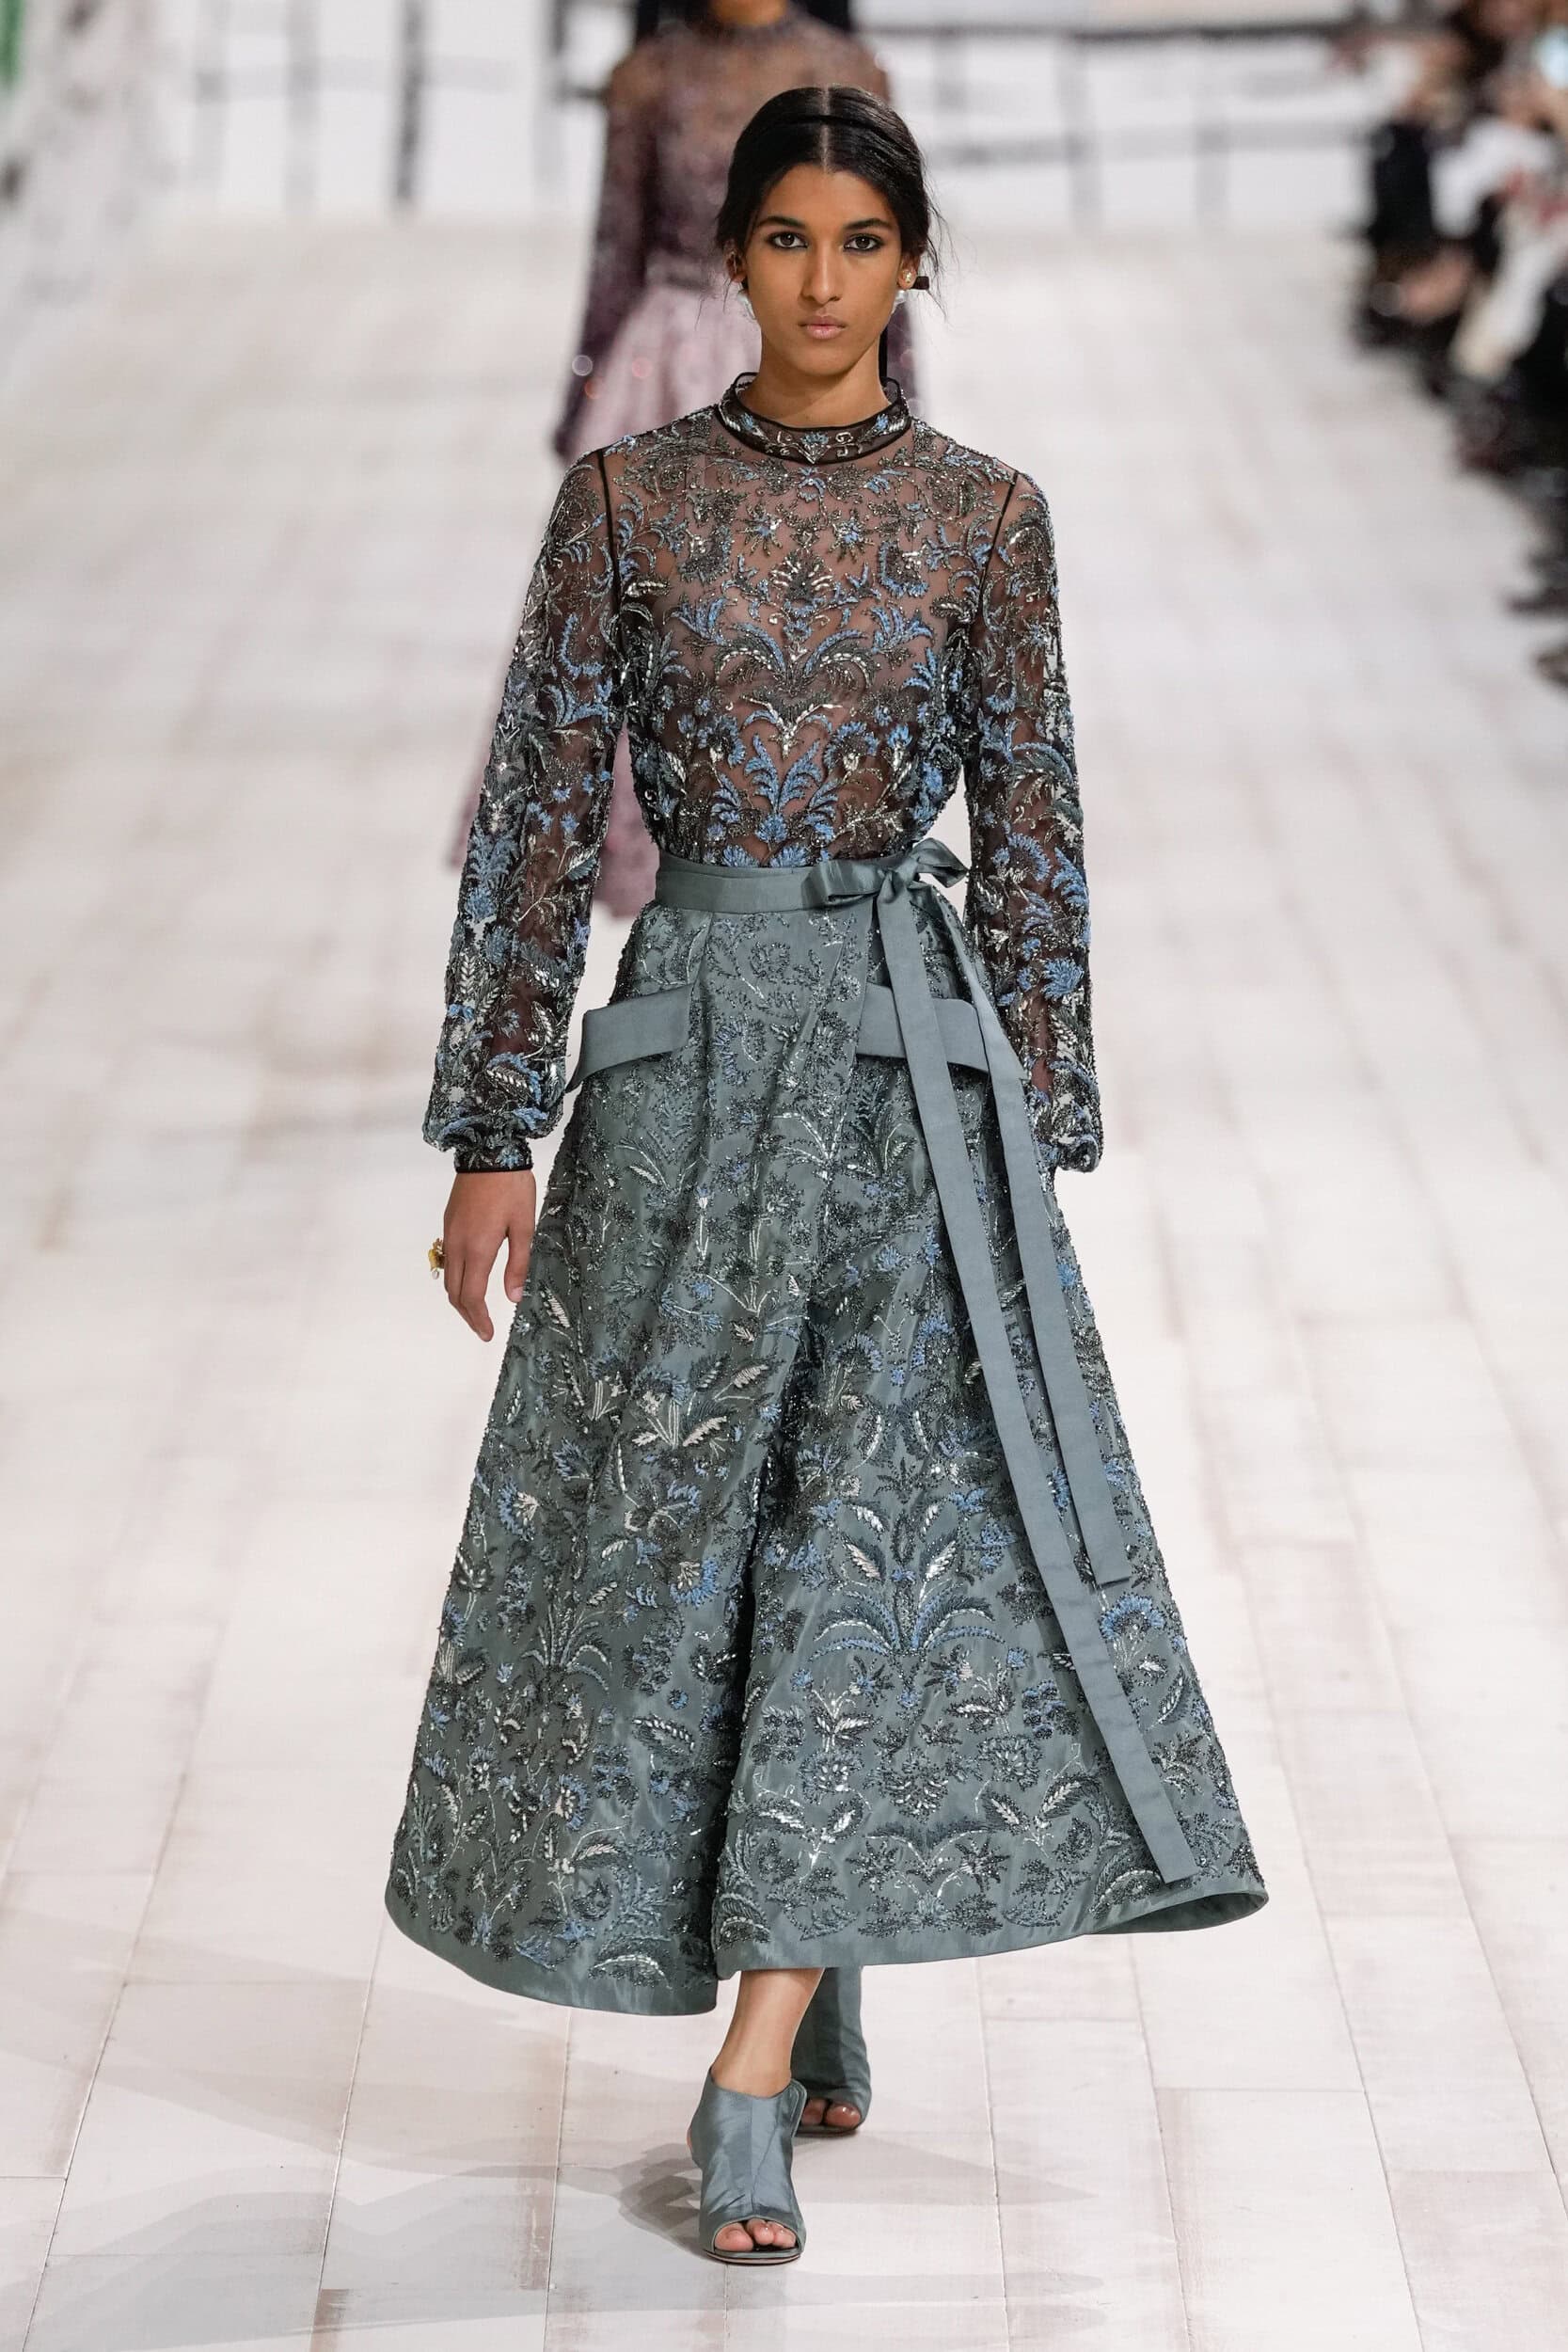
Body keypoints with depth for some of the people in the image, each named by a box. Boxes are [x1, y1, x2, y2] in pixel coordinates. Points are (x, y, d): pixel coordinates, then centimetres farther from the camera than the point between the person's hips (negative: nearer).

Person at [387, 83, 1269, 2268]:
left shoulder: (985, 513, 4)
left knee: (881, 1520, -9)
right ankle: (817, 1984, 27)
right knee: (679, 1522, 6)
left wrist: (1032, 1132, 1)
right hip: (688, 1046, 1)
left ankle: (753, 2078, -7)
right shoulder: (628, 495, 4)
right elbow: (541, 814, 4)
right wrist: (495, 1129, 0)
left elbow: (1032, 831, 6)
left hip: (908, 1052, -1)